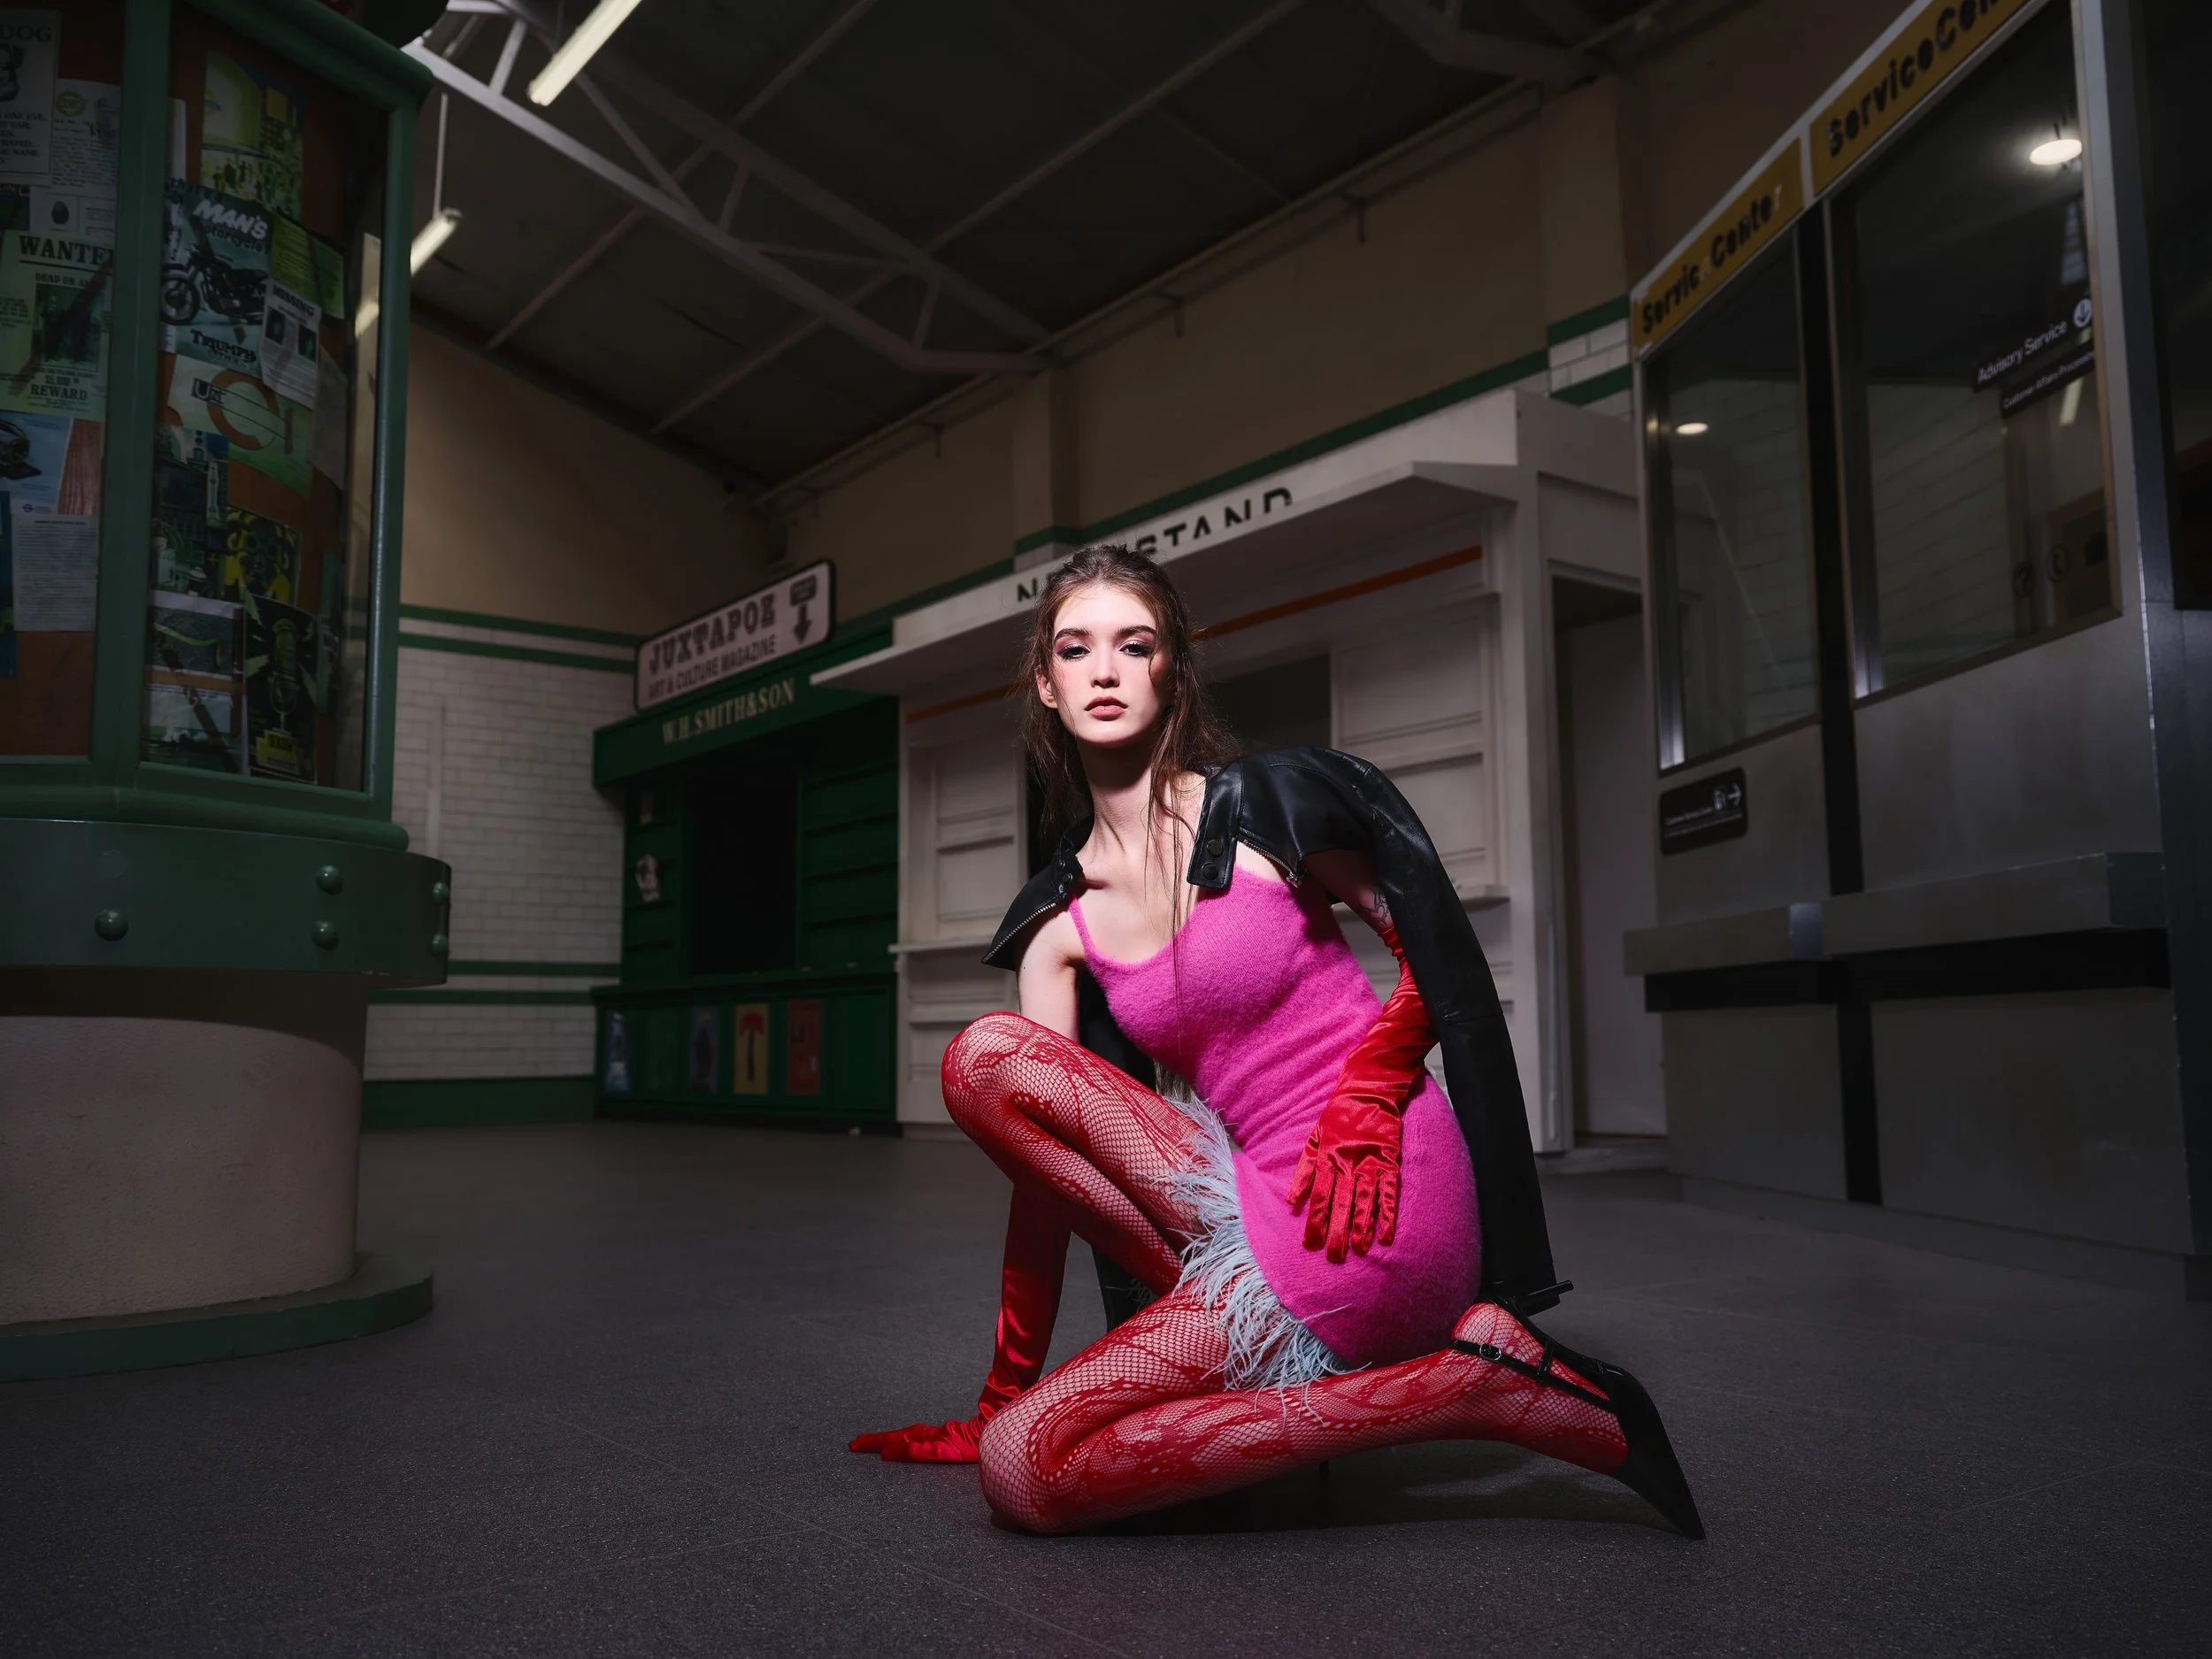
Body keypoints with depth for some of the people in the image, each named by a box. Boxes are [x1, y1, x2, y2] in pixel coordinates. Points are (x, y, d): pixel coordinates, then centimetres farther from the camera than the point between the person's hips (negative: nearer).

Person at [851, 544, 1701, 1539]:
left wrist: (1363, 1109, -15)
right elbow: (1043, 1170, 8)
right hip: (1251, 1197, 5)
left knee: (1026, 1474, -16)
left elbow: (1434, 950, 3)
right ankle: (1240, 1314, -6)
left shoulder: (1264, 804, -5)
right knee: (986, 1060, -11)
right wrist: (1002, 1401, 8)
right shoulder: (1058, 917, 9)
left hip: (1364, 1211, -5)